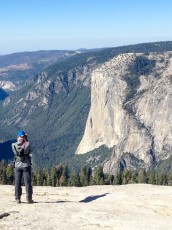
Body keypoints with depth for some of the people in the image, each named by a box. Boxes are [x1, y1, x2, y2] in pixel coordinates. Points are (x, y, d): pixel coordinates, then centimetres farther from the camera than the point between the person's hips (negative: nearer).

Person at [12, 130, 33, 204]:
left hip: (17, 166, 2)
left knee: (17, 183, 7)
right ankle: (29, 198, 3)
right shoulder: (27, 144, -6)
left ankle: (17, 199, 6)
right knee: (27, 182, 3)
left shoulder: (14, 145, -1)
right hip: (26, 165, -2)